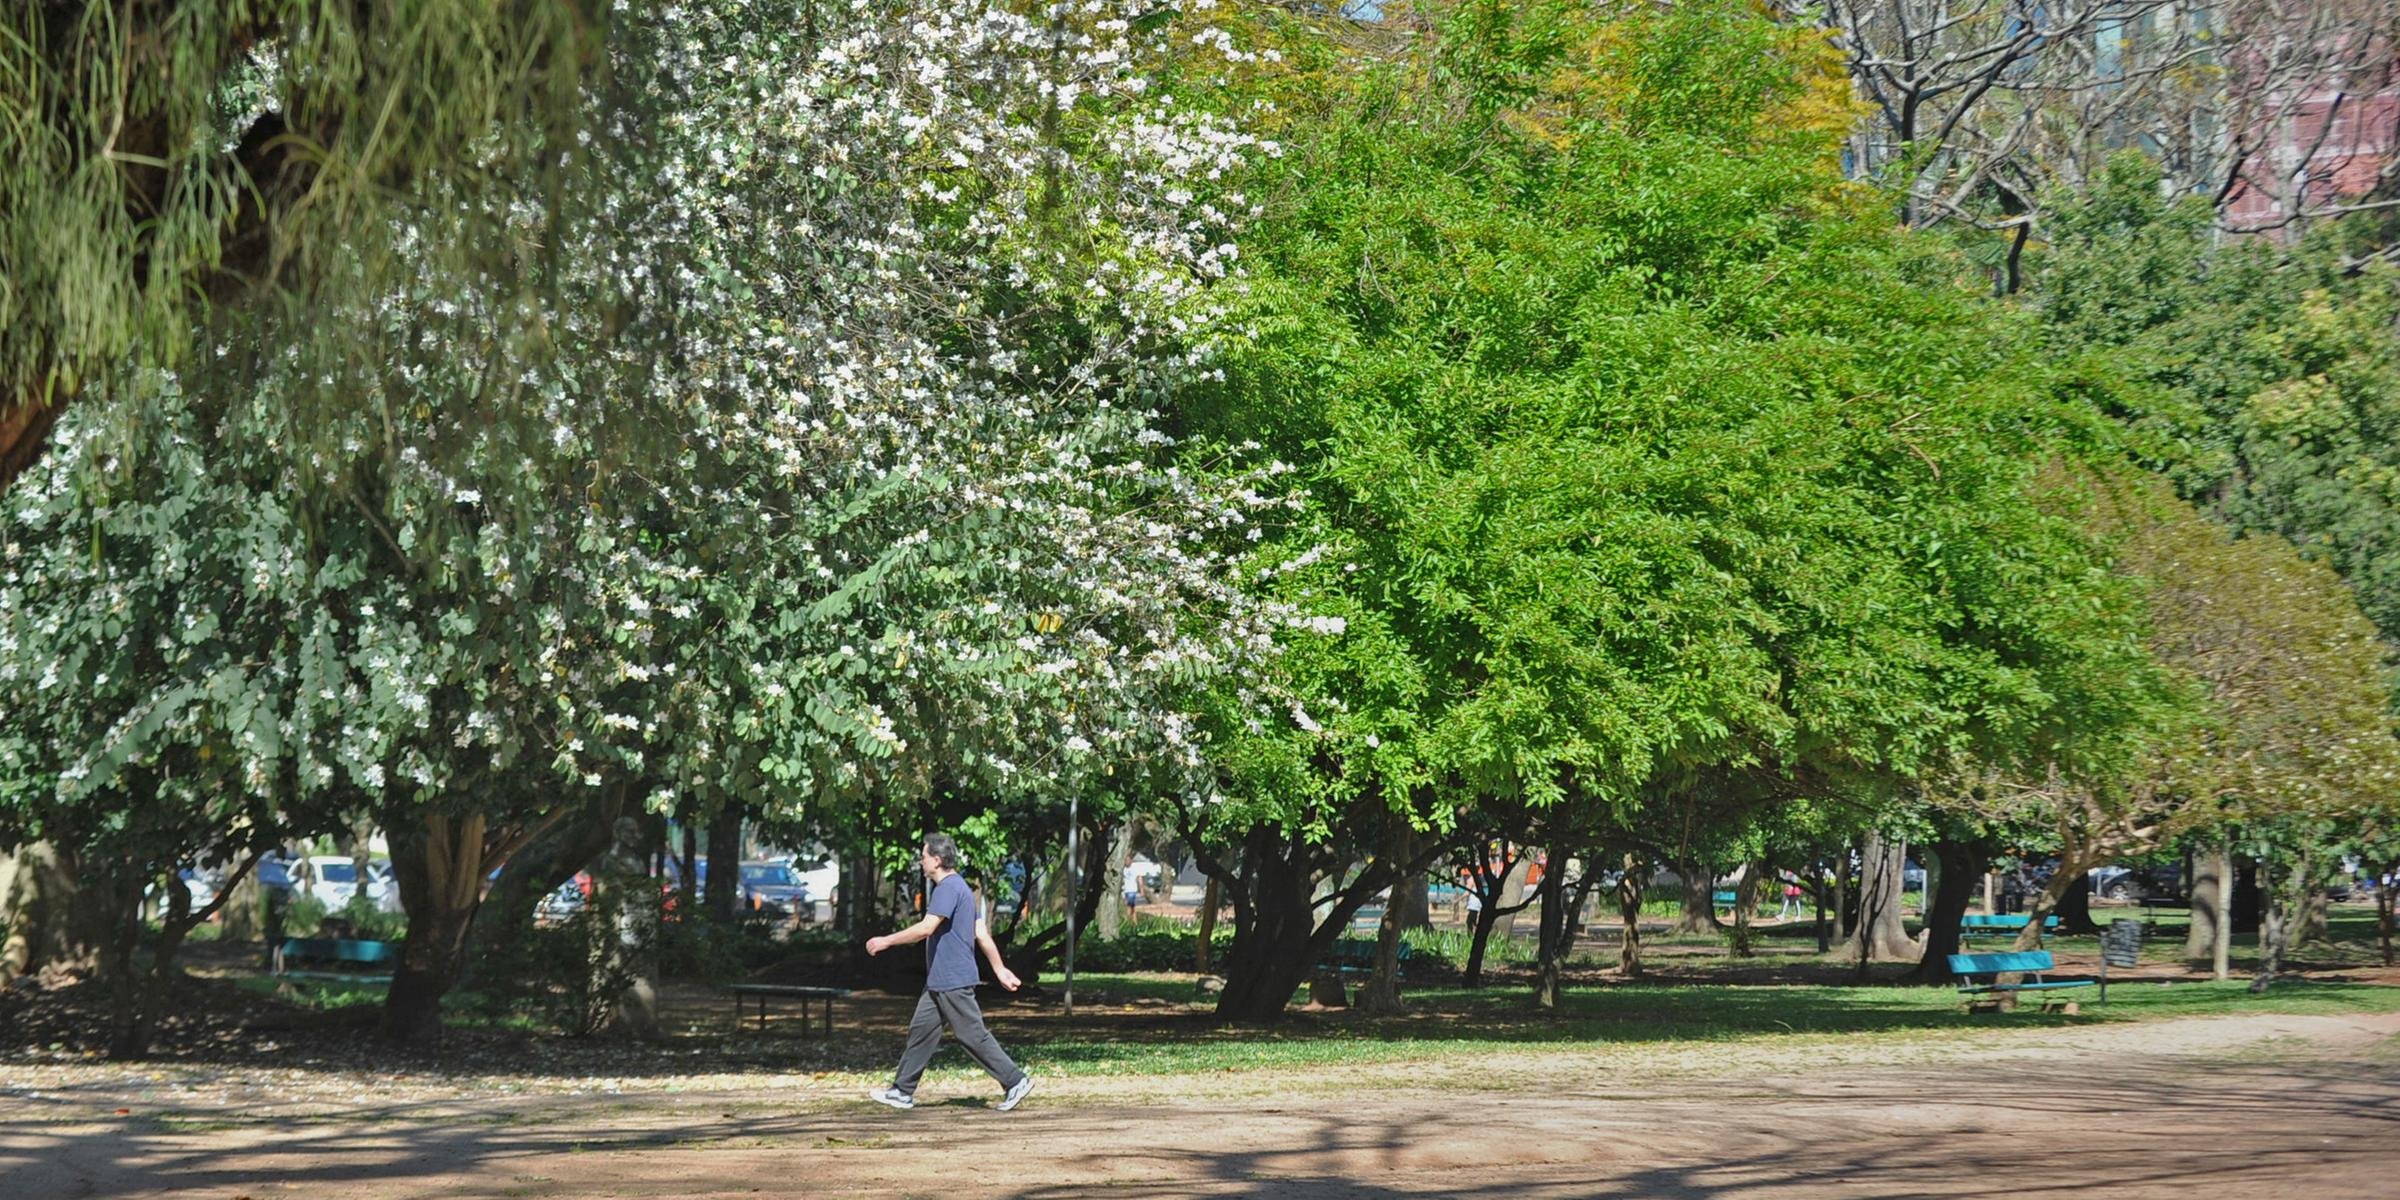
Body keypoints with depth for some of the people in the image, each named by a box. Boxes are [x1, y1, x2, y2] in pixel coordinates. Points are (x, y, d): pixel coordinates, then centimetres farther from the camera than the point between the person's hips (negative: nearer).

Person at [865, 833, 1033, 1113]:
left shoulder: (949, 888, -16)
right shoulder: (959, 887, 17)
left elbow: (926, 928, -24)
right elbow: (982, 934, 17)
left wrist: (886, 941, -17)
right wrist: (1000, 968, 17)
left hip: (953, 982, -10)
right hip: (939, 982, 10)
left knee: (973, 1036, -5)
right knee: (921, 1030, 10)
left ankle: (1015, 1081, -1)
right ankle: (902, 1092, 13)